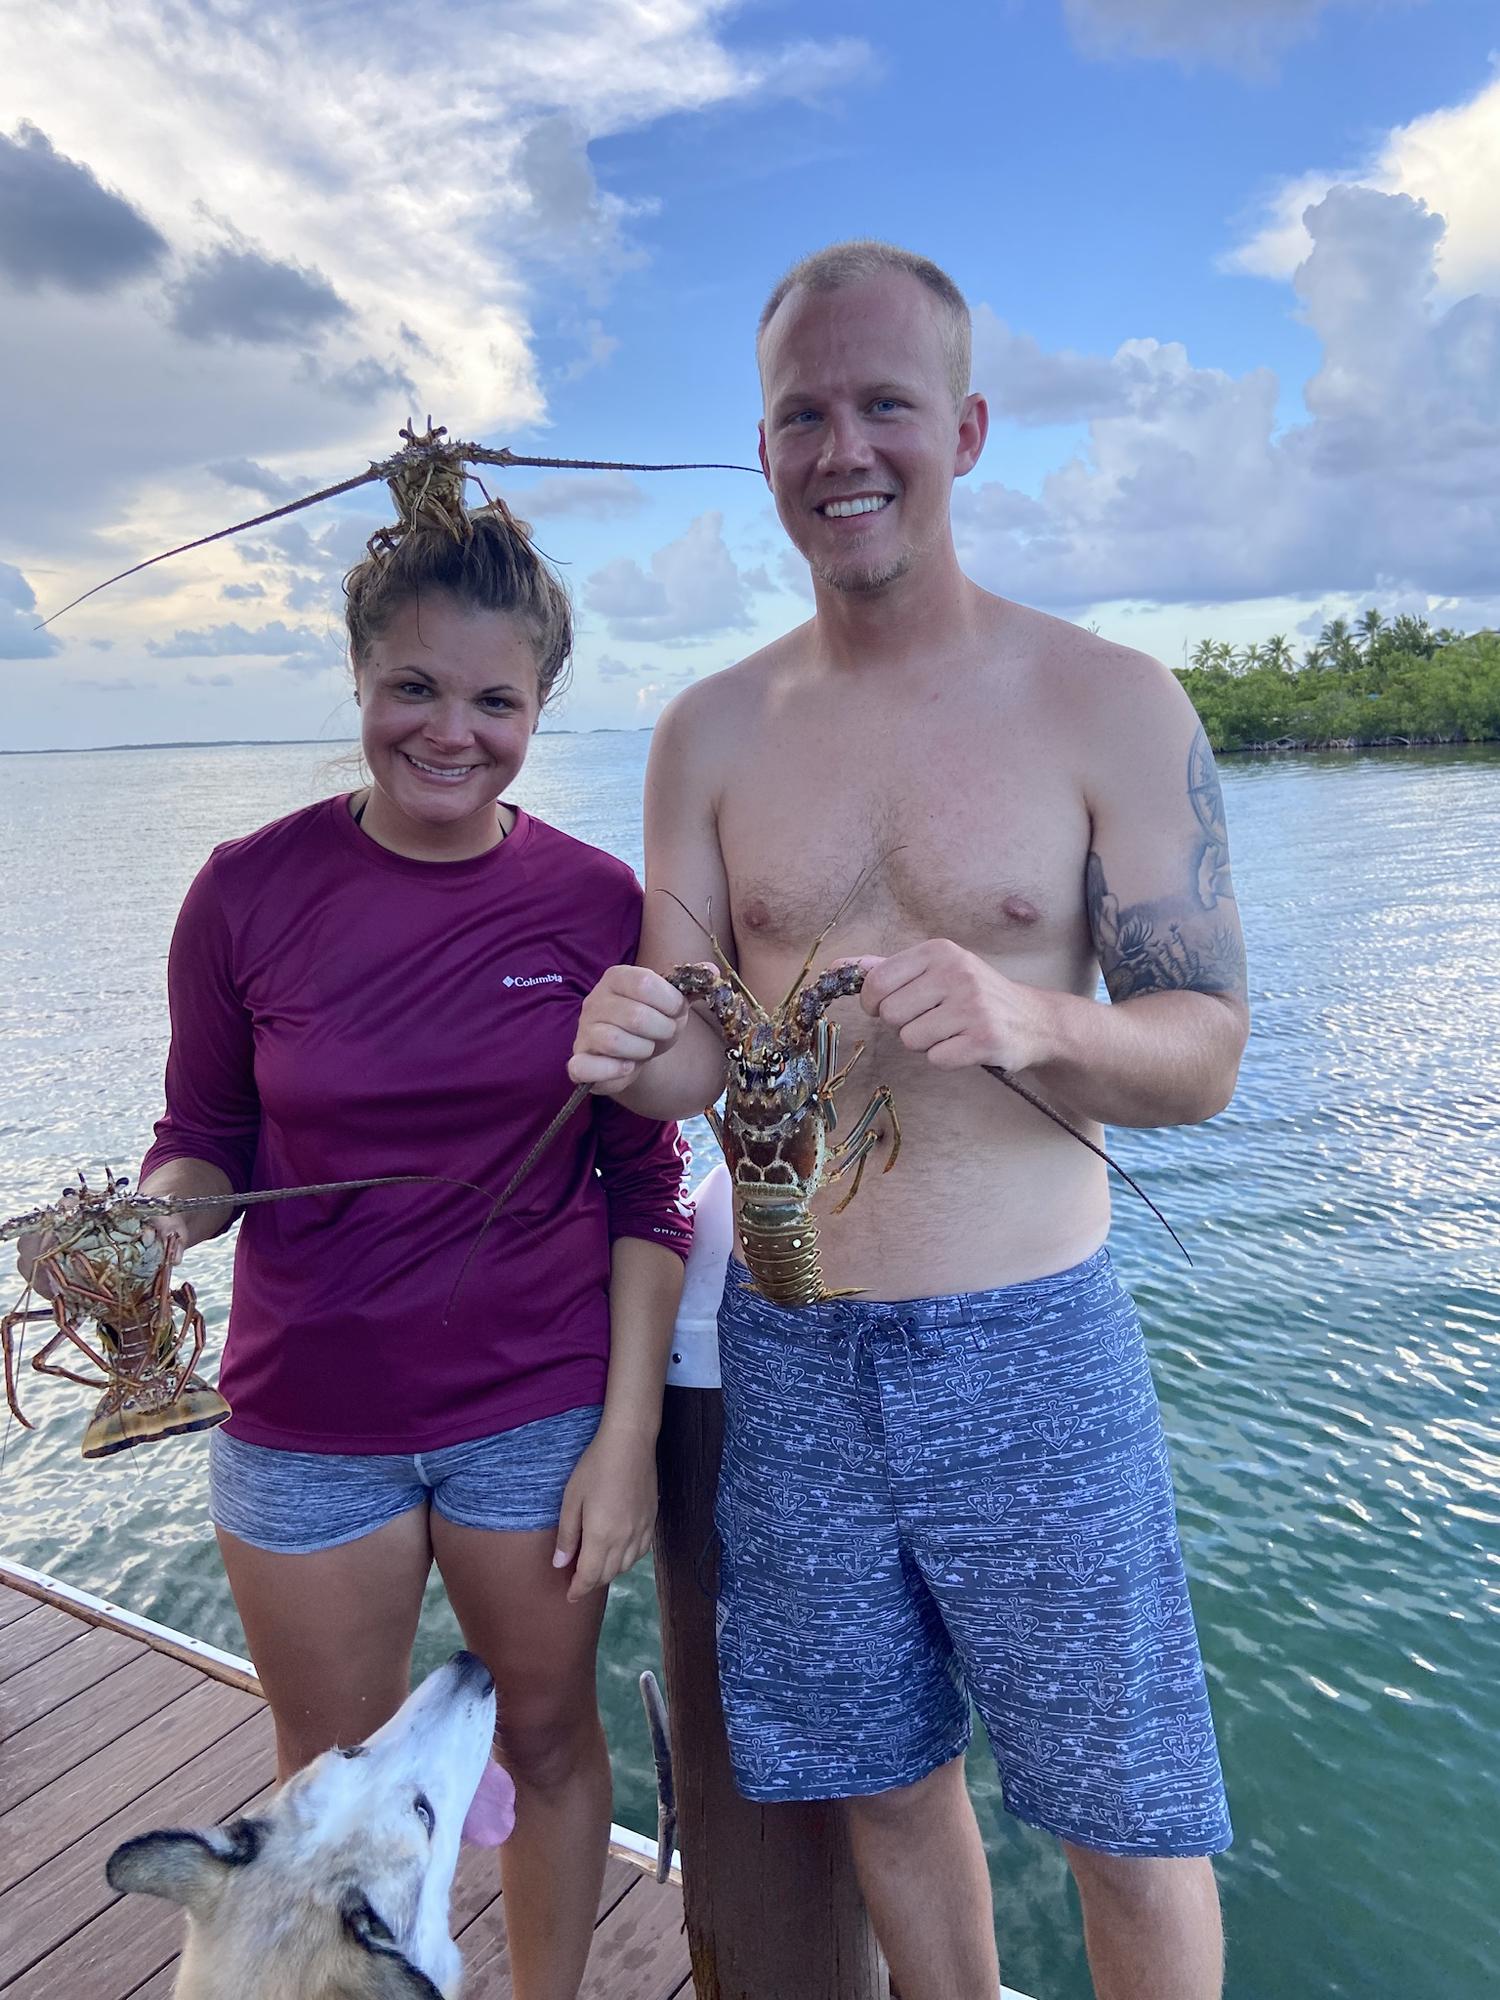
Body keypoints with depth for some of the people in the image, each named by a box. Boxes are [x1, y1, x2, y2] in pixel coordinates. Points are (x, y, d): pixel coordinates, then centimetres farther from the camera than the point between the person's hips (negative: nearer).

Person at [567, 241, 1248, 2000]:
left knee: (1130, 1821, 12)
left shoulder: (1113, 705, -5)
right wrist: (630, 1052, -21)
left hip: (1032, 1344, -2)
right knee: (880, 1776, 21)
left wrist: (1034, 1020, -26)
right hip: (787, 1348, 3)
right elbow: (692, 1063, 3)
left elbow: (1204, 1057, -6)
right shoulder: (711, 733, 3)